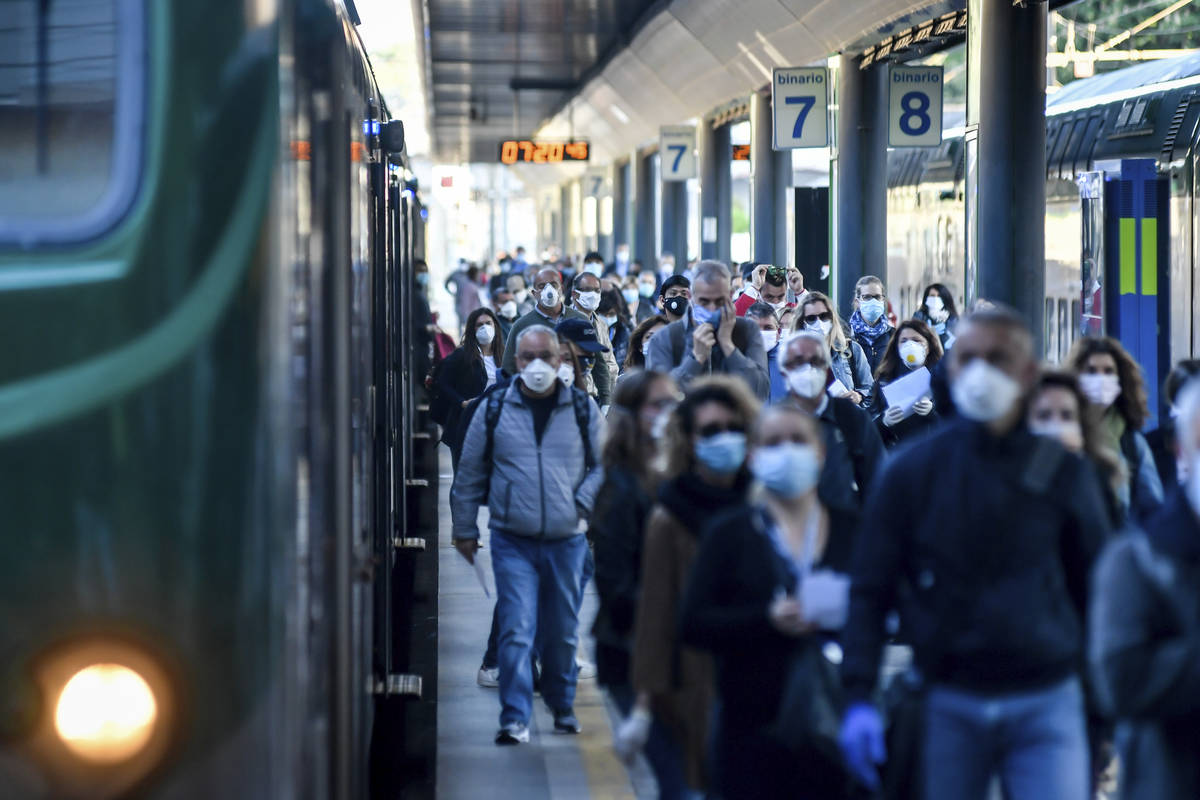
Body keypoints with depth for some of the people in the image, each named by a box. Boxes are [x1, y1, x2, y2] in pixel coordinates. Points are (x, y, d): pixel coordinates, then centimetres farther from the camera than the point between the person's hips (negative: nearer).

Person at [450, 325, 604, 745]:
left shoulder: (583, 409, 3)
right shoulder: (493, 410, 1)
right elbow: (469, 475, 8)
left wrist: (582, 504, -4)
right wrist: (464, 529, 9)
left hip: (566, 541, 1)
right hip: (513, 542, -1)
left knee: (562, 632, 11)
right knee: (516, 631, -11)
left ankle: (562, 706, 29)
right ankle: (515, 718, -9)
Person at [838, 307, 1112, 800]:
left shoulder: (1063, 474, 4)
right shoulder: (910, 473, 3)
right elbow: (870, 591, 2)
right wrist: (858, 699, -8)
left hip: (1046, 703, -1)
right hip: (948, 706, 1)